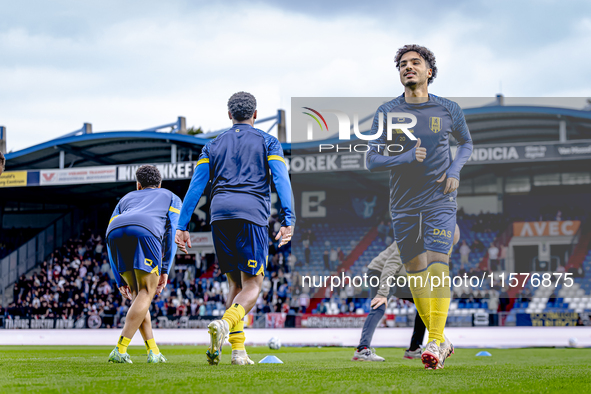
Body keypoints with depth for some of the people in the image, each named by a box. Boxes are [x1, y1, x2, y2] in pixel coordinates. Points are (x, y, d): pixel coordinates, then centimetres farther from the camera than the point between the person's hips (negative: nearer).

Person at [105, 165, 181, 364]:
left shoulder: (127, 198, 42)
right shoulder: (172, 197, 36)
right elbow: (172, 232, 17)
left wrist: (120, 281, 33)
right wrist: (165, 270, 14)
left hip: (116, 234, 4)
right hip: (146, 231, -4)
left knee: (137, 294, 17)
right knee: (146, 292, 4)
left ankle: (153, 351, 13)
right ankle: (119, 350, -8)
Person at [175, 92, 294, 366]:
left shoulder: (213, 145, 21)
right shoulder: (268, 142, 13)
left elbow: (196, 186, 12)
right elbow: (281, 180, -1)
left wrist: (182, 226, 11)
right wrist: (288, 221, -8)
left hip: (219, 212, 3)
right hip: (252, 212, -3)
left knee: (235, 284, 13)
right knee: (252, 285, -2)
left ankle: (238, 351, 4)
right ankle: (224, 324, -31)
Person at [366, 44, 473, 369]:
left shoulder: (448, 110, 2)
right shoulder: (386, 112, 2)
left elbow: (466, 143, 20)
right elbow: (371, 160, 0)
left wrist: (455, 170, 1)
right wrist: (407, 157, -16)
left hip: (440, 200, -2)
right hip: (403, 205, 2)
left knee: (437, 266, -15)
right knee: (415, 273, 5)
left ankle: (435, 343, -15)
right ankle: (439, 340, 18)